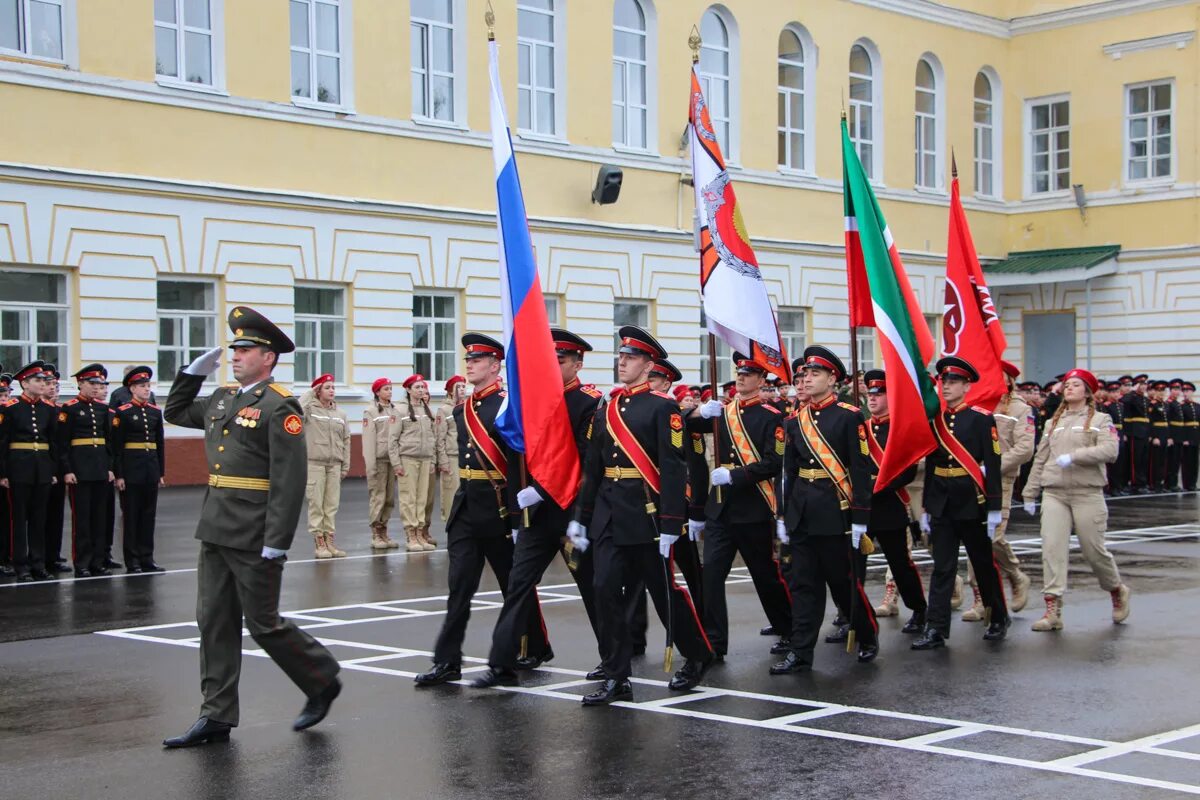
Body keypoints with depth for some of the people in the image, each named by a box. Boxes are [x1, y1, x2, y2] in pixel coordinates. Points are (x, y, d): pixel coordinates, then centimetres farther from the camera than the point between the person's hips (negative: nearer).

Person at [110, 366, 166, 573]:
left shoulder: (156, 412, 10)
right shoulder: (122, 412, -5)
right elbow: (116, 446, -7)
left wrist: (161, 472, 10)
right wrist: (118, 475, -11)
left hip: (151, 468, 5)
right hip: (131, 469, -5)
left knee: (149, 515, 8)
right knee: (131, 515, 1)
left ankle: (147, 559, 14)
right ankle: (132, 562, 5)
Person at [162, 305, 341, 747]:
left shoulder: (279, 407, -12)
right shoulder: (223, 399, 13)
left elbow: (290, 480, -18)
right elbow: (176, 412, 31)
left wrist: (276, 543, -22)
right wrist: (197, 369, 16)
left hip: (254, 538, -8)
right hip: (216, 530, 8)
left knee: (263, 623, 0)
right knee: (214, 622, 8)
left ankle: (323, 681, 21)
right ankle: (216, 717, 14)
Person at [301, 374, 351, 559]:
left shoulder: (340, 413, 11)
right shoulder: (310, 409, -3)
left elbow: (346, 440, 13)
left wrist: (346, 465, 9)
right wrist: (311, 393, -13)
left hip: (334, 464, 5)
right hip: (314, 463, -4)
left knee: (332, 504, 7)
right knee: (316, 504, -1)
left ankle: (330, 540, 13)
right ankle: (319, 543, 4)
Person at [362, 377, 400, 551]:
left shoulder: (394, 410, 13)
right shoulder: (370, 411, -2)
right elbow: (368, 439, -6)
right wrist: (370, 464, -12)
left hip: (393, 458, 5)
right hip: (378, 458, -5)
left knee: (390, 497, 7)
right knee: (377, 496, -5)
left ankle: (384, 533, 14)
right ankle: (376, 535, -1)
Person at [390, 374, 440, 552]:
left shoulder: (428, 412, 12)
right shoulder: (401, 411, -2)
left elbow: (434, 437, 14)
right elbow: (392, 439, -3)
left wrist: (433, 461, 8)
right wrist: (396, 463, -9)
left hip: (426, 460, 4)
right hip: (407, 458, -4)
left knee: (423, 498, 3)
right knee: (409, 498, -5)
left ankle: (421, 534, 7)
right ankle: (411, 536, -3)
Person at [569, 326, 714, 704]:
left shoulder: (663, 407, -6)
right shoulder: (608, 409, 12)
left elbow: (673, 469, -12)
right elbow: (593, 467, 15)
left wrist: (670, 525, -17)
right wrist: (580, 516, 13)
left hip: (646, 514, -5)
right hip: (608, 515, 5)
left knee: (664, 590, 6)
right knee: (606, 591, -3)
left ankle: (698, 656, 28)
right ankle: (616, 679, 2)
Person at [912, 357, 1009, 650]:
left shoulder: (982, 419, -7)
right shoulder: (935, 420, 8)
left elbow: (993, 465, -10)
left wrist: (994, 509, -13)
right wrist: (926, 508, 11)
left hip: (972, 504, -4)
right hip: (942, 505, 4)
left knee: (984, 565, 10)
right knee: (941, 568, 1)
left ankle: (999, 618, 27)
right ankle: (936, 630, 0)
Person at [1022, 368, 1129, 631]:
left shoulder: (1101, 420, 4)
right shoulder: (1053, 422, 18)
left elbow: (1110, 451, -13)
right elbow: (1040, 460, 19)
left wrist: (1074, 456, -20)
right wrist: (1030, 494, 15)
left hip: (1087, 493, -3)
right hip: (1053, 493, 3)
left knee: (1094, 549, 2)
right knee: (1052, 547, -9)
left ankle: (1118, 591, 30)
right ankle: (1052, 610, -11)